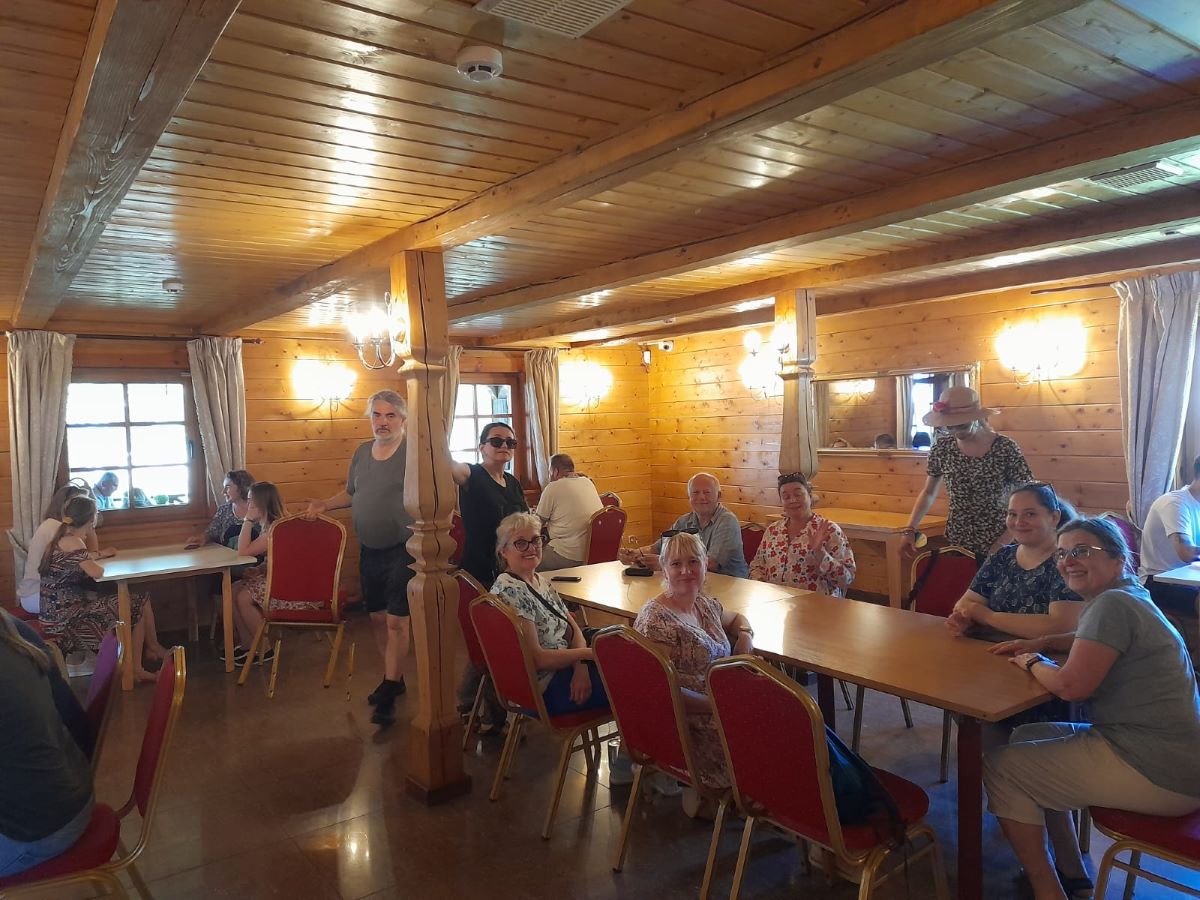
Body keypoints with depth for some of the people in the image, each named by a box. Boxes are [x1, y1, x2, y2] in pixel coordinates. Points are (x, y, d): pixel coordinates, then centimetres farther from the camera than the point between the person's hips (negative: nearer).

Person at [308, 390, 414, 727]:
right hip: (369, 551, 7)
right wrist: (325, 504, 7)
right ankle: (394, 678, 31)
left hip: (403, 550, -6)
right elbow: (351, 493, 22)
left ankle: (388, 694, 7)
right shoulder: (362, 452, 9)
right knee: (377, 617, 14)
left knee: (397, 621, -4)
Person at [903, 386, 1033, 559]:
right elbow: (928, 492, 9)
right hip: (955, 545, 3)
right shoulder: (942, 448, -2)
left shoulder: (1005, 448, -12)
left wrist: (1003, 543, -17)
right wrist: (910, 529, -3)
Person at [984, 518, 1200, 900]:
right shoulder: (1129, 596, 12)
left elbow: (1071, 685, -26)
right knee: (1027, 738, 21)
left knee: (1000, 767, -6)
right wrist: (1040, 643, 15)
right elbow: (1100, 641, 33)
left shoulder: (1112, 603, -19)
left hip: (1159, 776, -10)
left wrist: (1032, 663, -5)